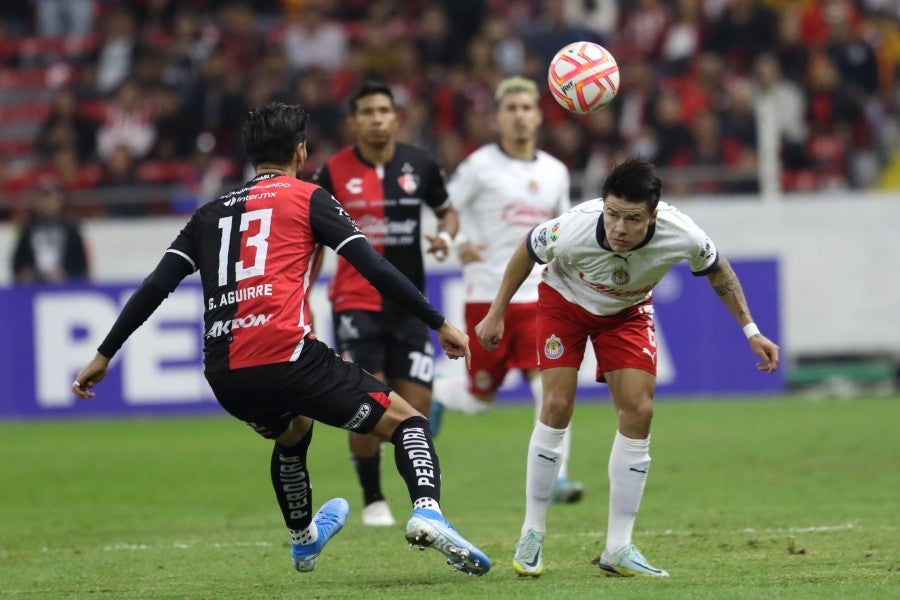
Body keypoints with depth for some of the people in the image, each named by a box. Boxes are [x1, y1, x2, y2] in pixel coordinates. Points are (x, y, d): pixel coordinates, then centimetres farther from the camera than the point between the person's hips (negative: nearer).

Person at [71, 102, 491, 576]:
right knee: (406, 421, 2)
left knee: (293, 430, 37)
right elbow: (375, 269, 2)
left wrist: (104, 354, 22)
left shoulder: (211, 213, 22)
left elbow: (155, 287, 16)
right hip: (286, 355, -5)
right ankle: (426, 510, -26)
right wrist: (439, 324, 7)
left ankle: (302, 539, 54)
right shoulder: (306, 198, 9)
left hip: (225, 377, 5)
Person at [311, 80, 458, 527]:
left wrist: (445, 234, -6)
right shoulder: (333, 172, -3)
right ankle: (373, 500, 5)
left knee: (416, 405, -1)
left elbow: (446, 210, 18)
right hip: (356, 302, -2)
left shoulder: (418, 165, 3)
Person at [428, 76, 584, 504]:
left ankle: (555, 477, -12)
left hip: (539, 297, 3)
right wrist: (458, 245, -18)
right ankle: (435, 395, 40)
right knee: (480, 398, 6)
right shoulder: (479, 167, -5)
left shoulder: (555, 172, 8)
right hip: (488, 296, -3)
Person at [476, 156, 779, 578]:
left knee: (638, 412, -9)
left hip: (627, 311, 2)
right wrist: (496, 314, -6)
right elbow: (527, 252, -15)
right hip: (565, 301, -2)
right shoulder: (573, 231, -39)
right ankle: (532, 533, 2)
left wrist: (751, 331, -7)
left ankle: (618, 548, -2)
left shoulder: (681, 236, -34)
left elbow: (717, 271, -9)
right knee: (558, 407, -13)